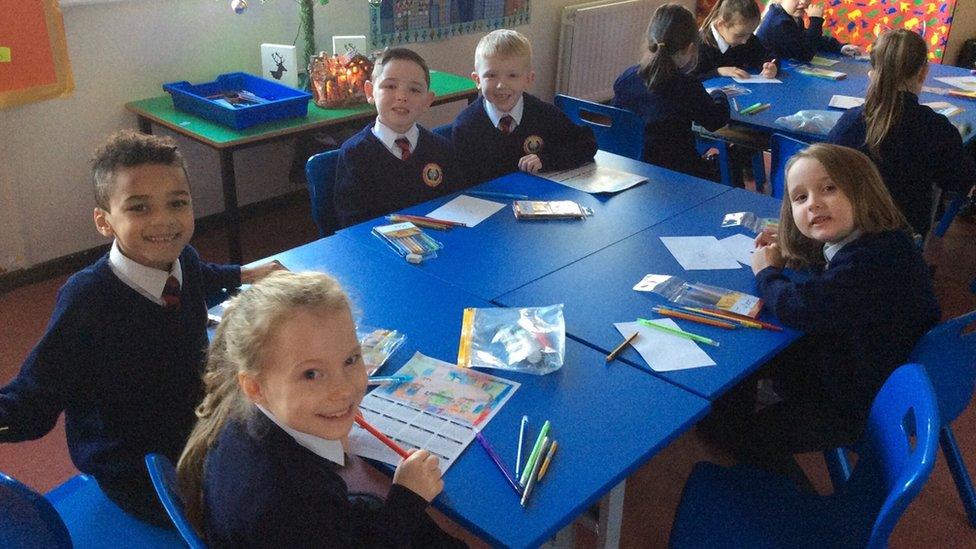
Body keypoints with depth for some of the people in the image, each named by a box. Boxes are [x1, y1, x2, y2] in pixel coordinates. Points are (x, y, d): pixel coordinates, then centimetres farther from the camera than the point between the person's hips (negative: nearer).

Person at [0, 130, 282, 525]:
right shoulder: (86, 299, -26)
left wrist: (242, 275, 27)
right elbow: (36, 393, -21)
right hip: (136, 474, -6)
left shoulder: (184, 259, -8)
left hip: (198, 424, 6)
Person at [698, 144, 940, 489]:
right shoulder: (855, 243, -3)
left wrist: (767, 271, -13)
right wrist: (786, 252, -1)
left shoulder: (875, 260, -35)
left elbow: (798, 307, -34)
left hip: (863, 406, -9)